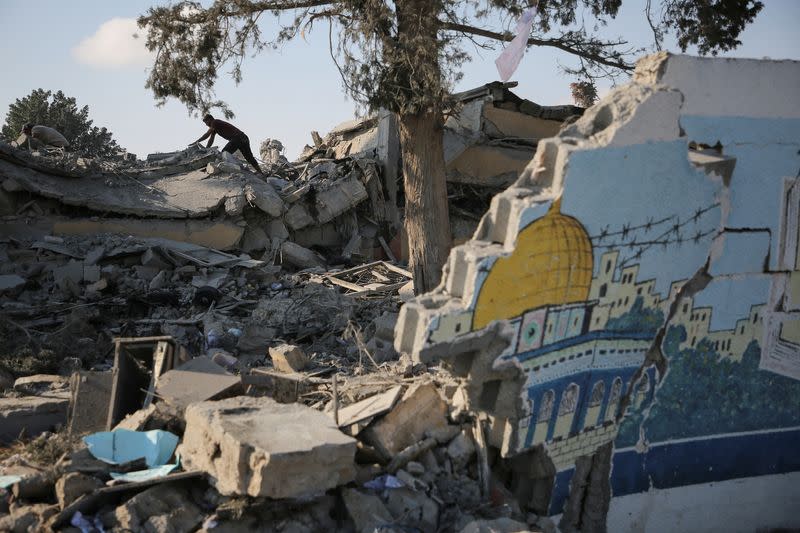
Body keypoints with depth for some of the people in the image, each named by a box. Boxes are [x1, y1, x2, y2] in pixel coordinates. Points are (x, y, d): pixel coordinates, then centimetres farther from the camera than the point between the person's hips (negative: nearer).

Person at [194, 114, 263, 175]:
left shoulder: (215, 122, -4)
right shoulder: (214, 126, 24)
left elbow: (207, 135, -9)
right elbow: (211, 140, 24)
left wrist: (196, 142, -4)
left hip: (237, 138, -10)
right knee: (250, 158, 10)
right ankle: (261, 173, 9)